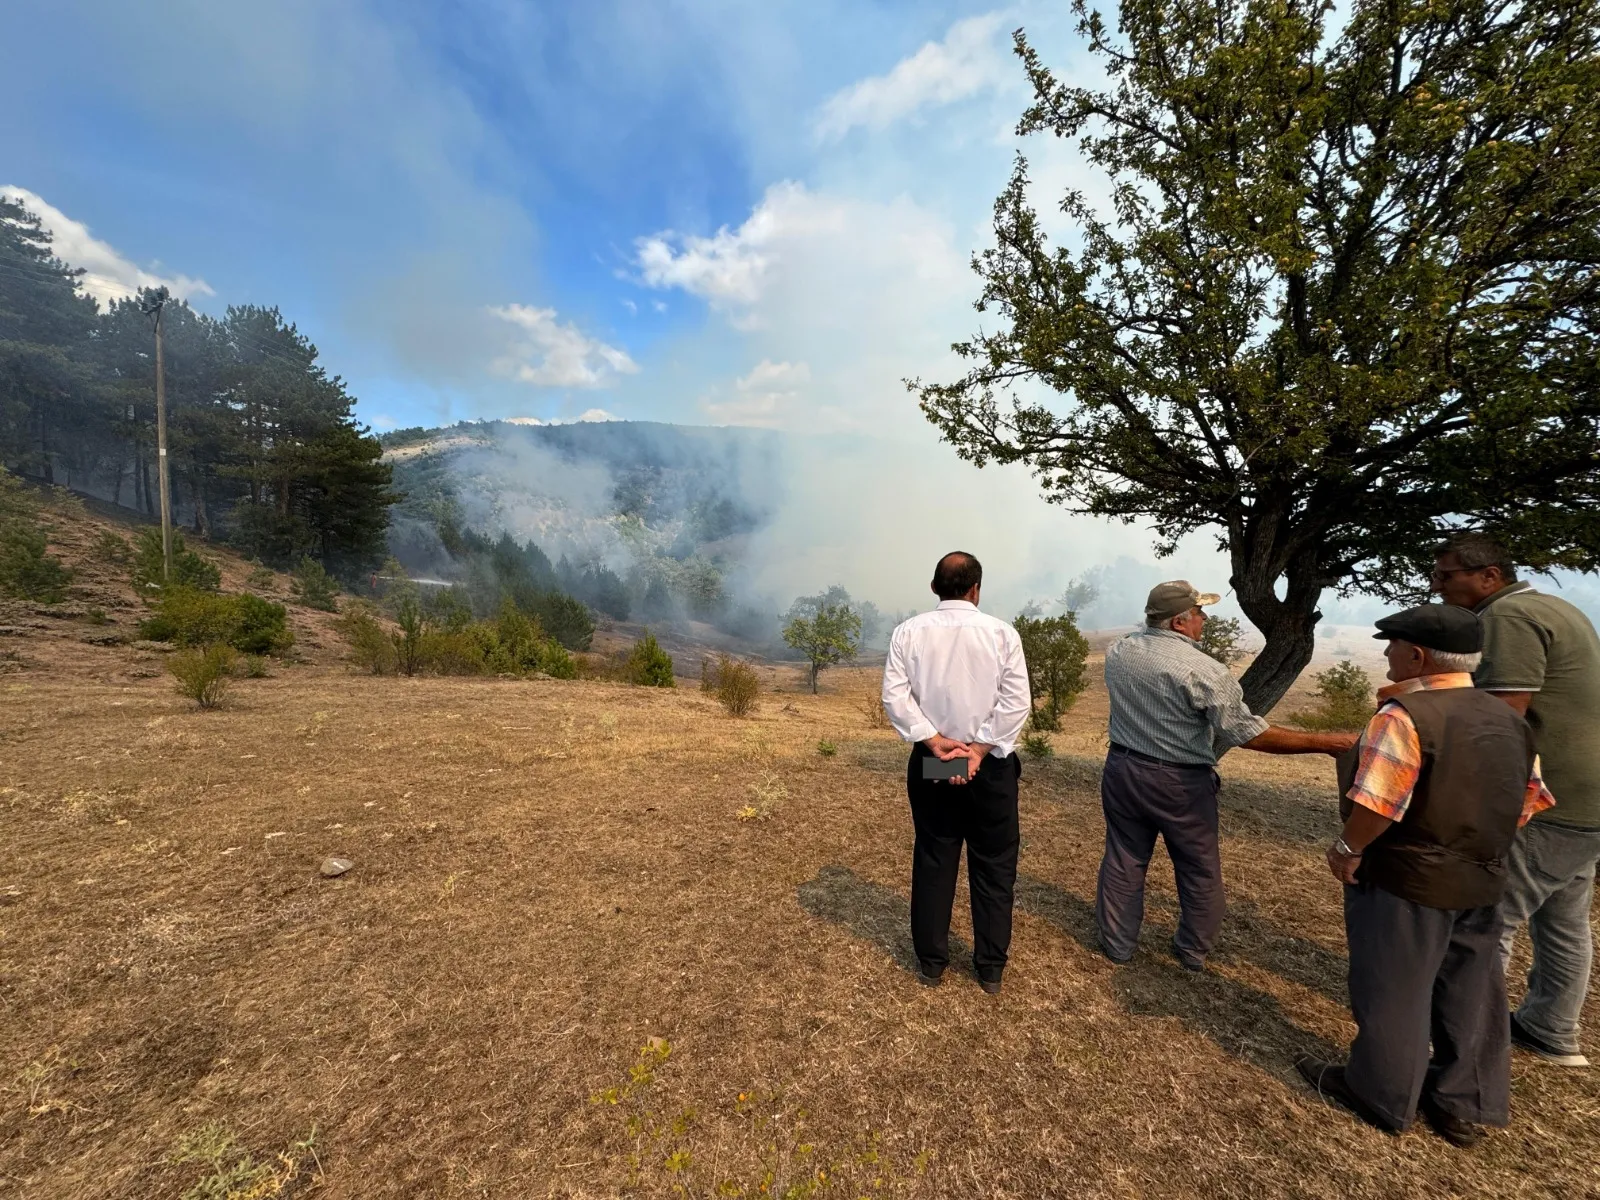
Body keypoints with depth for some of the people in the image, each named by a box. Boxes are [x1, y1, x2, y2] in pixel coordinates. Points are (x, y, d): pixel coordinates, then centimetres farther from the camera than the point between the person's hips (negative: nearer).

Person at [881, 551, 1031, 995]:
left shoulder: (908, 632, -4)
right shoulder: (1001, 632, -7)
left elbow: (894, 697, -11)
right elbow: (1017, 702, -12)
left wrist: (934, 741, -11)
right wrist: (980, 750, -12)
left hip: (930, 762, 1)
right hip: (991, 765, -1)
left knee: (933, 862, 14)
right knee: (994, 867, 15)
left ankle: (931, 963, 27)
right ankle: (991, 968, 27)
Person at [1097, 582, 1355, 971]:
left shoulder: (1117, 652, -3)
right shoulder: (1203, 669, -21)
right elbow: (1247, 733, -19)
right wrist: (1327, 742, -13)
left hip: (1123, 769, 4)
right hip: (1180, 782, -4)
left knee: (1123, 861, 17)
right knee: (1199, 871, 19)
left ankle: (1116, 943, 30)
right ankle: (1193, 952, 36)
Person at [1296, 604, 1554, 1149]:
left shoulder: (1403, 716, -23)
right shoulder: (1509, 719, 4)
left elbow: (1377, 804, -27)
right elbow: (1530, 799, 11)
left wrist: (1347, 849, -11)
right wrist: (1481, 845, 21)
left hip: (1405, 883, -7)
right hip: (1481, 882, 8)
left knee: (1393, 995, 10)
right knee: (1469, 995, 20)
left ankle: (1381, 1099, 27)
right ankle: (1465, 1105, 36)